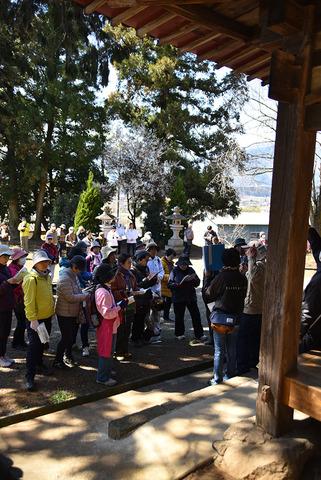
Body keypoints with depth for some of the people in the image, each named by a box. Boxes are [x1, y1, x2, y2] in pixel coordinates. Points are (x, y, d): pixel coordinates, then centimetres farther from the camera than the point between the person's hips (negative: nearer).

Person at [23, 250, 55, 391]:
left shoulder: (47, 276, 6)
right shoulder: (31, 279, -21)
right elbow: (29, 301, -22)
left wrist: (52, 309, 18)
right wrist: (33, 320, -23)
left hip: (47, 317, 8)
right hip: (35, 319, -8)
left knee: (42, 343, 22)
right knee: (33, 346, -3)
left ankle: (39, 364, 40)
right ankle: (30, 377, 4)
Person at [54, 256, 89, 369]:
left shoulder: (74, 275, 7)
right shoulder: (64, 278, -25)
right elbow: (70, 297, -28)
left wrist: (85, 292, -1)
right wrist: (85, 296, -19)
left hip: (74, 313, 9)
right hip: (65, 314, -9)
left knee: (72, 336, 21)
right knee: (66, 338, 0)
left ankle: (67, 356, 39)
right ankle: (57, 361, 16)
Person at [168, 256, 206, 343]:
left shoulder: (191, 270, 5)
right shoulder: (175, 271, -3)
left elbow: (197, 283, 5)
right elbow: (170, 284, -6)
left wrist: (193, 279, -16)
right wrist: (177, 284, -23)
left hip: (191, 297, 2)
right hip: (178, 298, -2)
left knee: (196, 316, 0)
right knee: (179, 317, 9)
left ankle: (199, 335, 6)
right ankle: (179, 334, 26)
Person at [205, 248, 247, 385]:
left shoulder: (221, 277, -16)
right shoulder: (242, 278, -5)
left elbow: (208, 295, -7)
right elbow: (243, 296, 5)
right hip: (236, 317, 4)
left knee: (219, 350, 5)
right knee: (232, 349, 15)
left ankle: (217, 380, 13)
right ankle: (230, 375, 26)